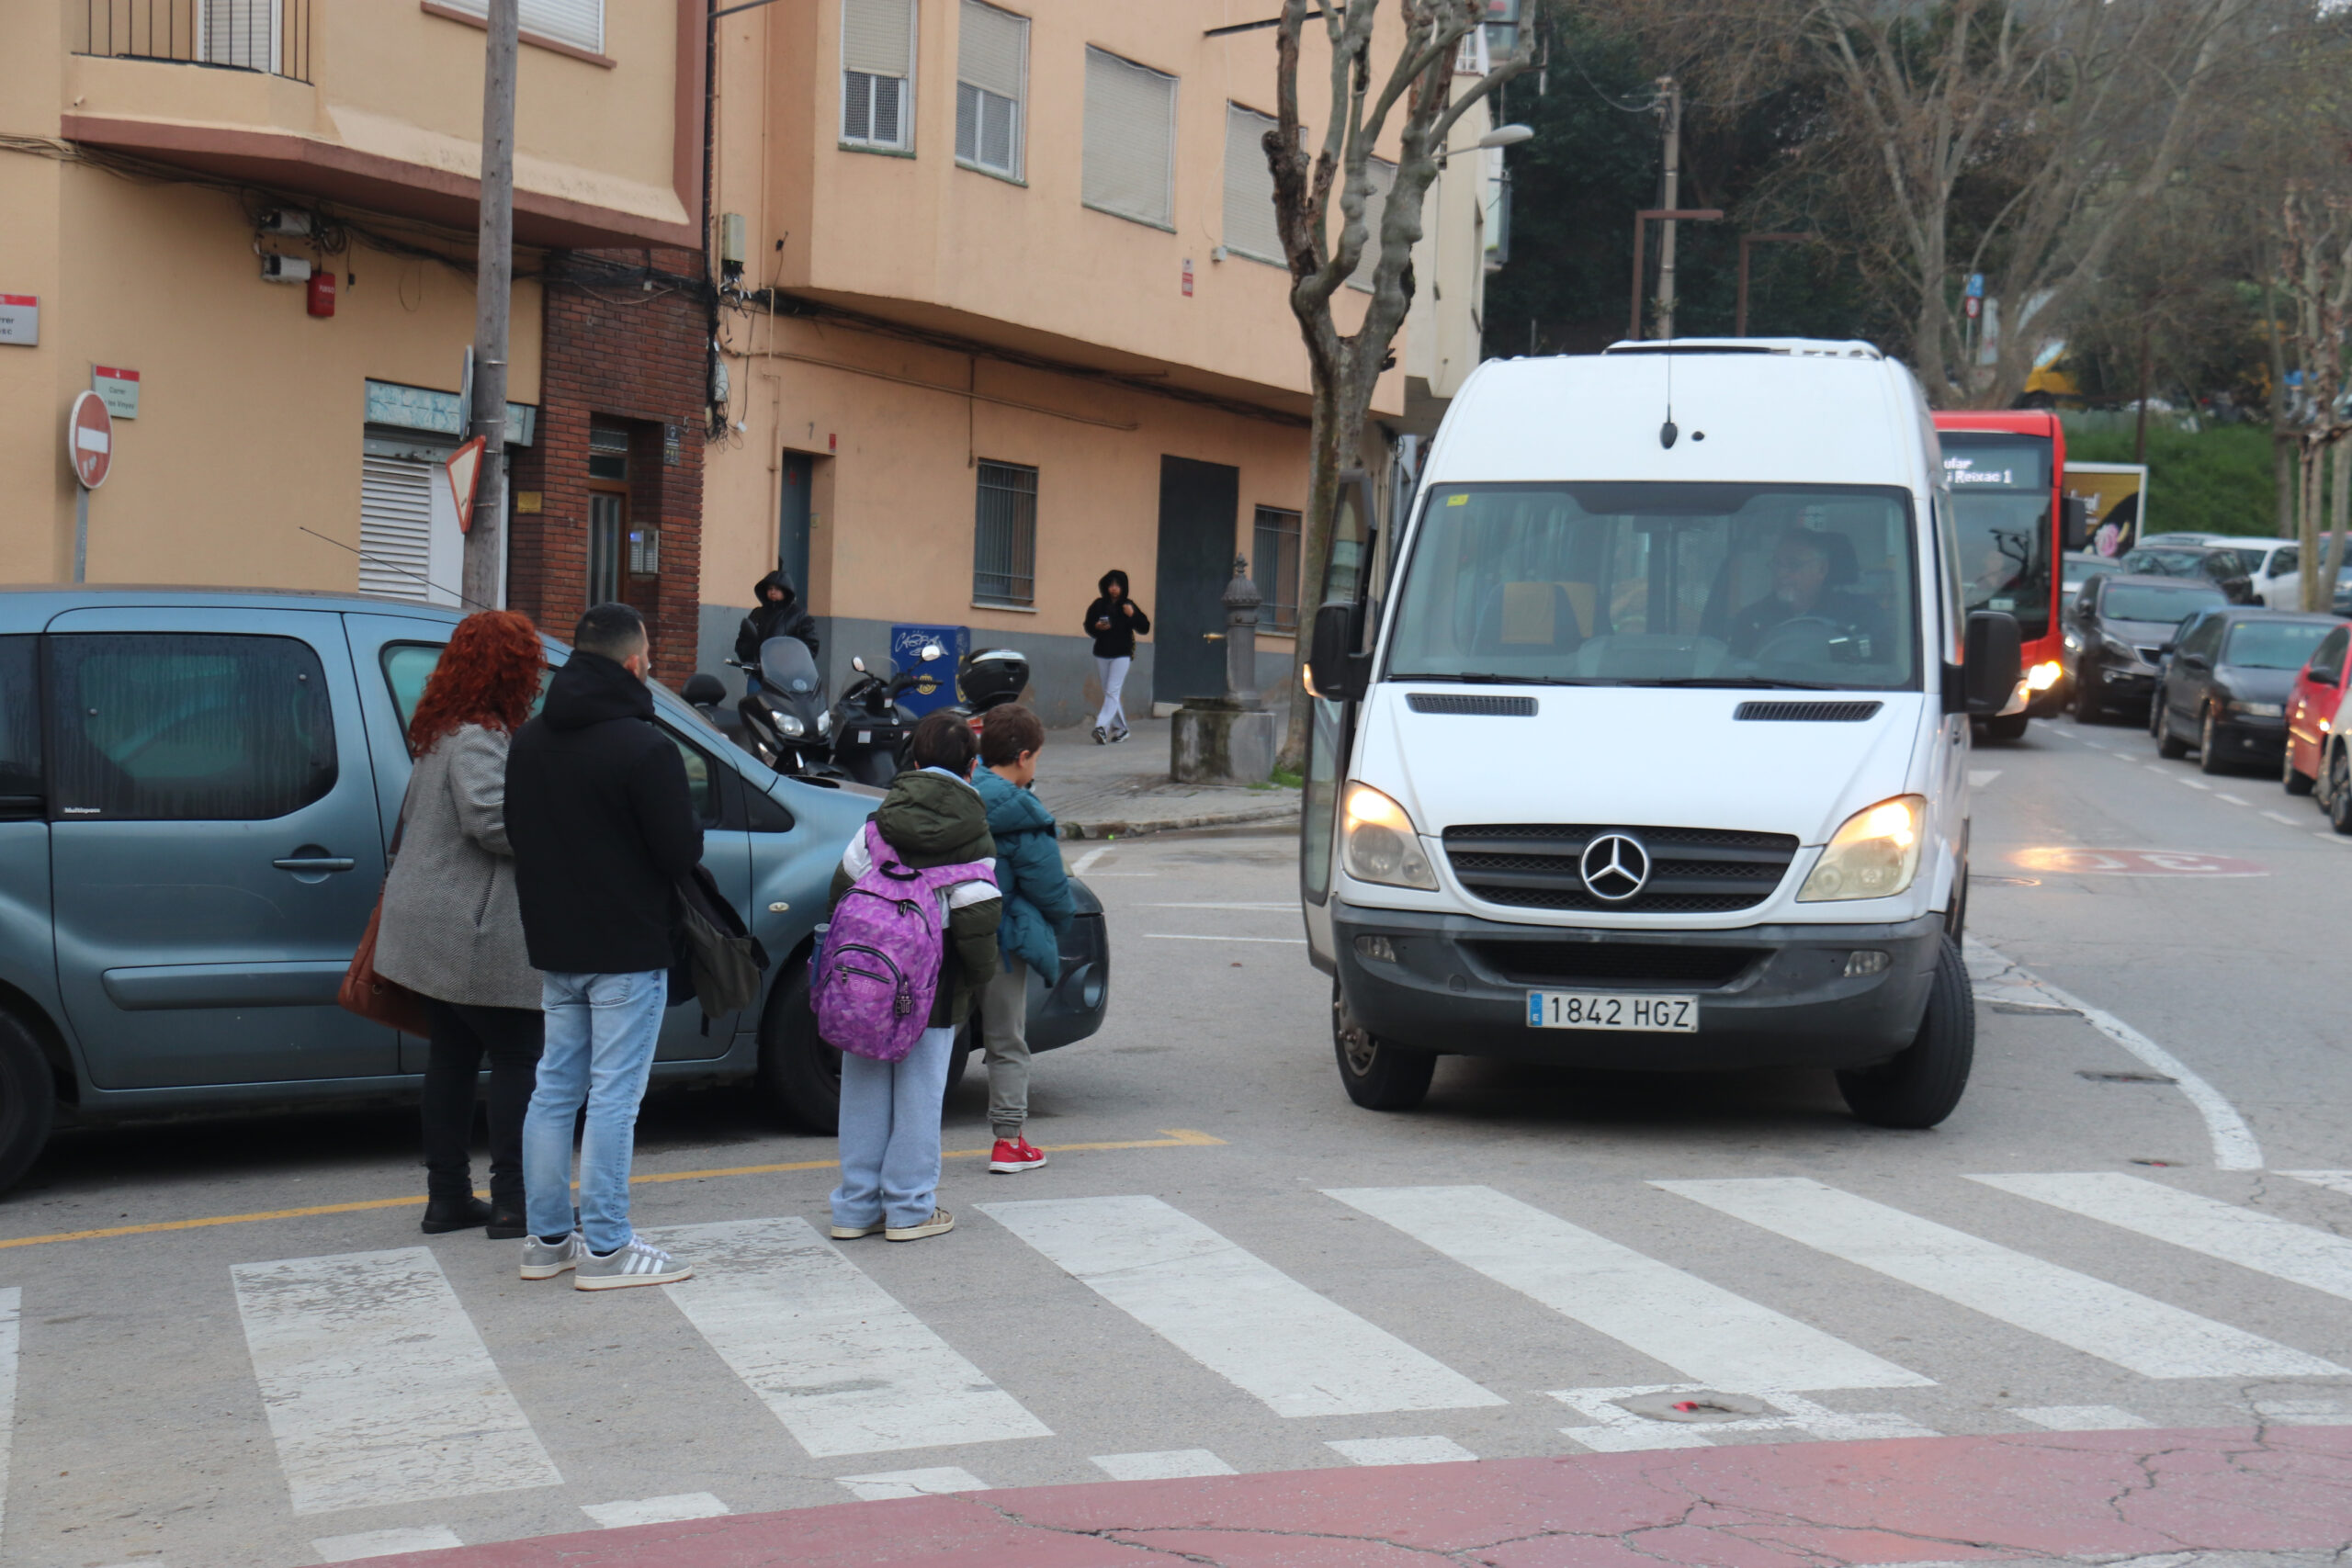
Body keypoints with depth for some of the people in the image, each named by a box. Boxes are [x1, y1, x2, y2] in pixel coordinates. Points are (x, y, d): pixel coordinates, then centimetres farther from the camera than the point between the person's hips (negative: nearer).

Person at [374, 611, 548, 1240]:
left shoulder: (440, 734, 15)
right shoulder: (477, 738, -18)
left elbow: (413, 815, 26)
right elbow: (488, 817, -30)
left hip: (435, 924, 10)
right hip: (475, 934, -10)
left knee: (453, 1055, 13)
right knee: (520, 1058, -3)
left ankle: (448, 1198, 18)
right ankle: (513, 1203, -1)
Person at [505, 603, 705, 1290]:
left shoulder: (530, 740, 6)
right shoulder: (643, 748, -18)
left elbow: (516, 835, 12)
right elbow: (682, 851, -17)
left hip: (554, 948, 7)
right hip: (627, 950, -7)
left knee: (554, 1089, 13)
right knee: (613, 1097, -3)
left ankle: (546, 1239, 18)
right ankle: (605, 1250, 1)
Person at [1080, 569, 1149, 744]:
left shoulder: (1128, 606, -1)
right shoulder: (1099, 605, 5)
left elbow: (1145, 628, -2)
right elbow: (1088, 626, 11)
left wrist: (1132, 615, -18)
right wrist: (1097, 627, -11)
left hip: (1121, 655, -4)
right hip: (1101, 654, 4)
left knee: (1112, 692, -14)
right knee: (1108, 693, 10)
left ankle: (1102, 726, -24)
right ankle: (1120, 728, 23)